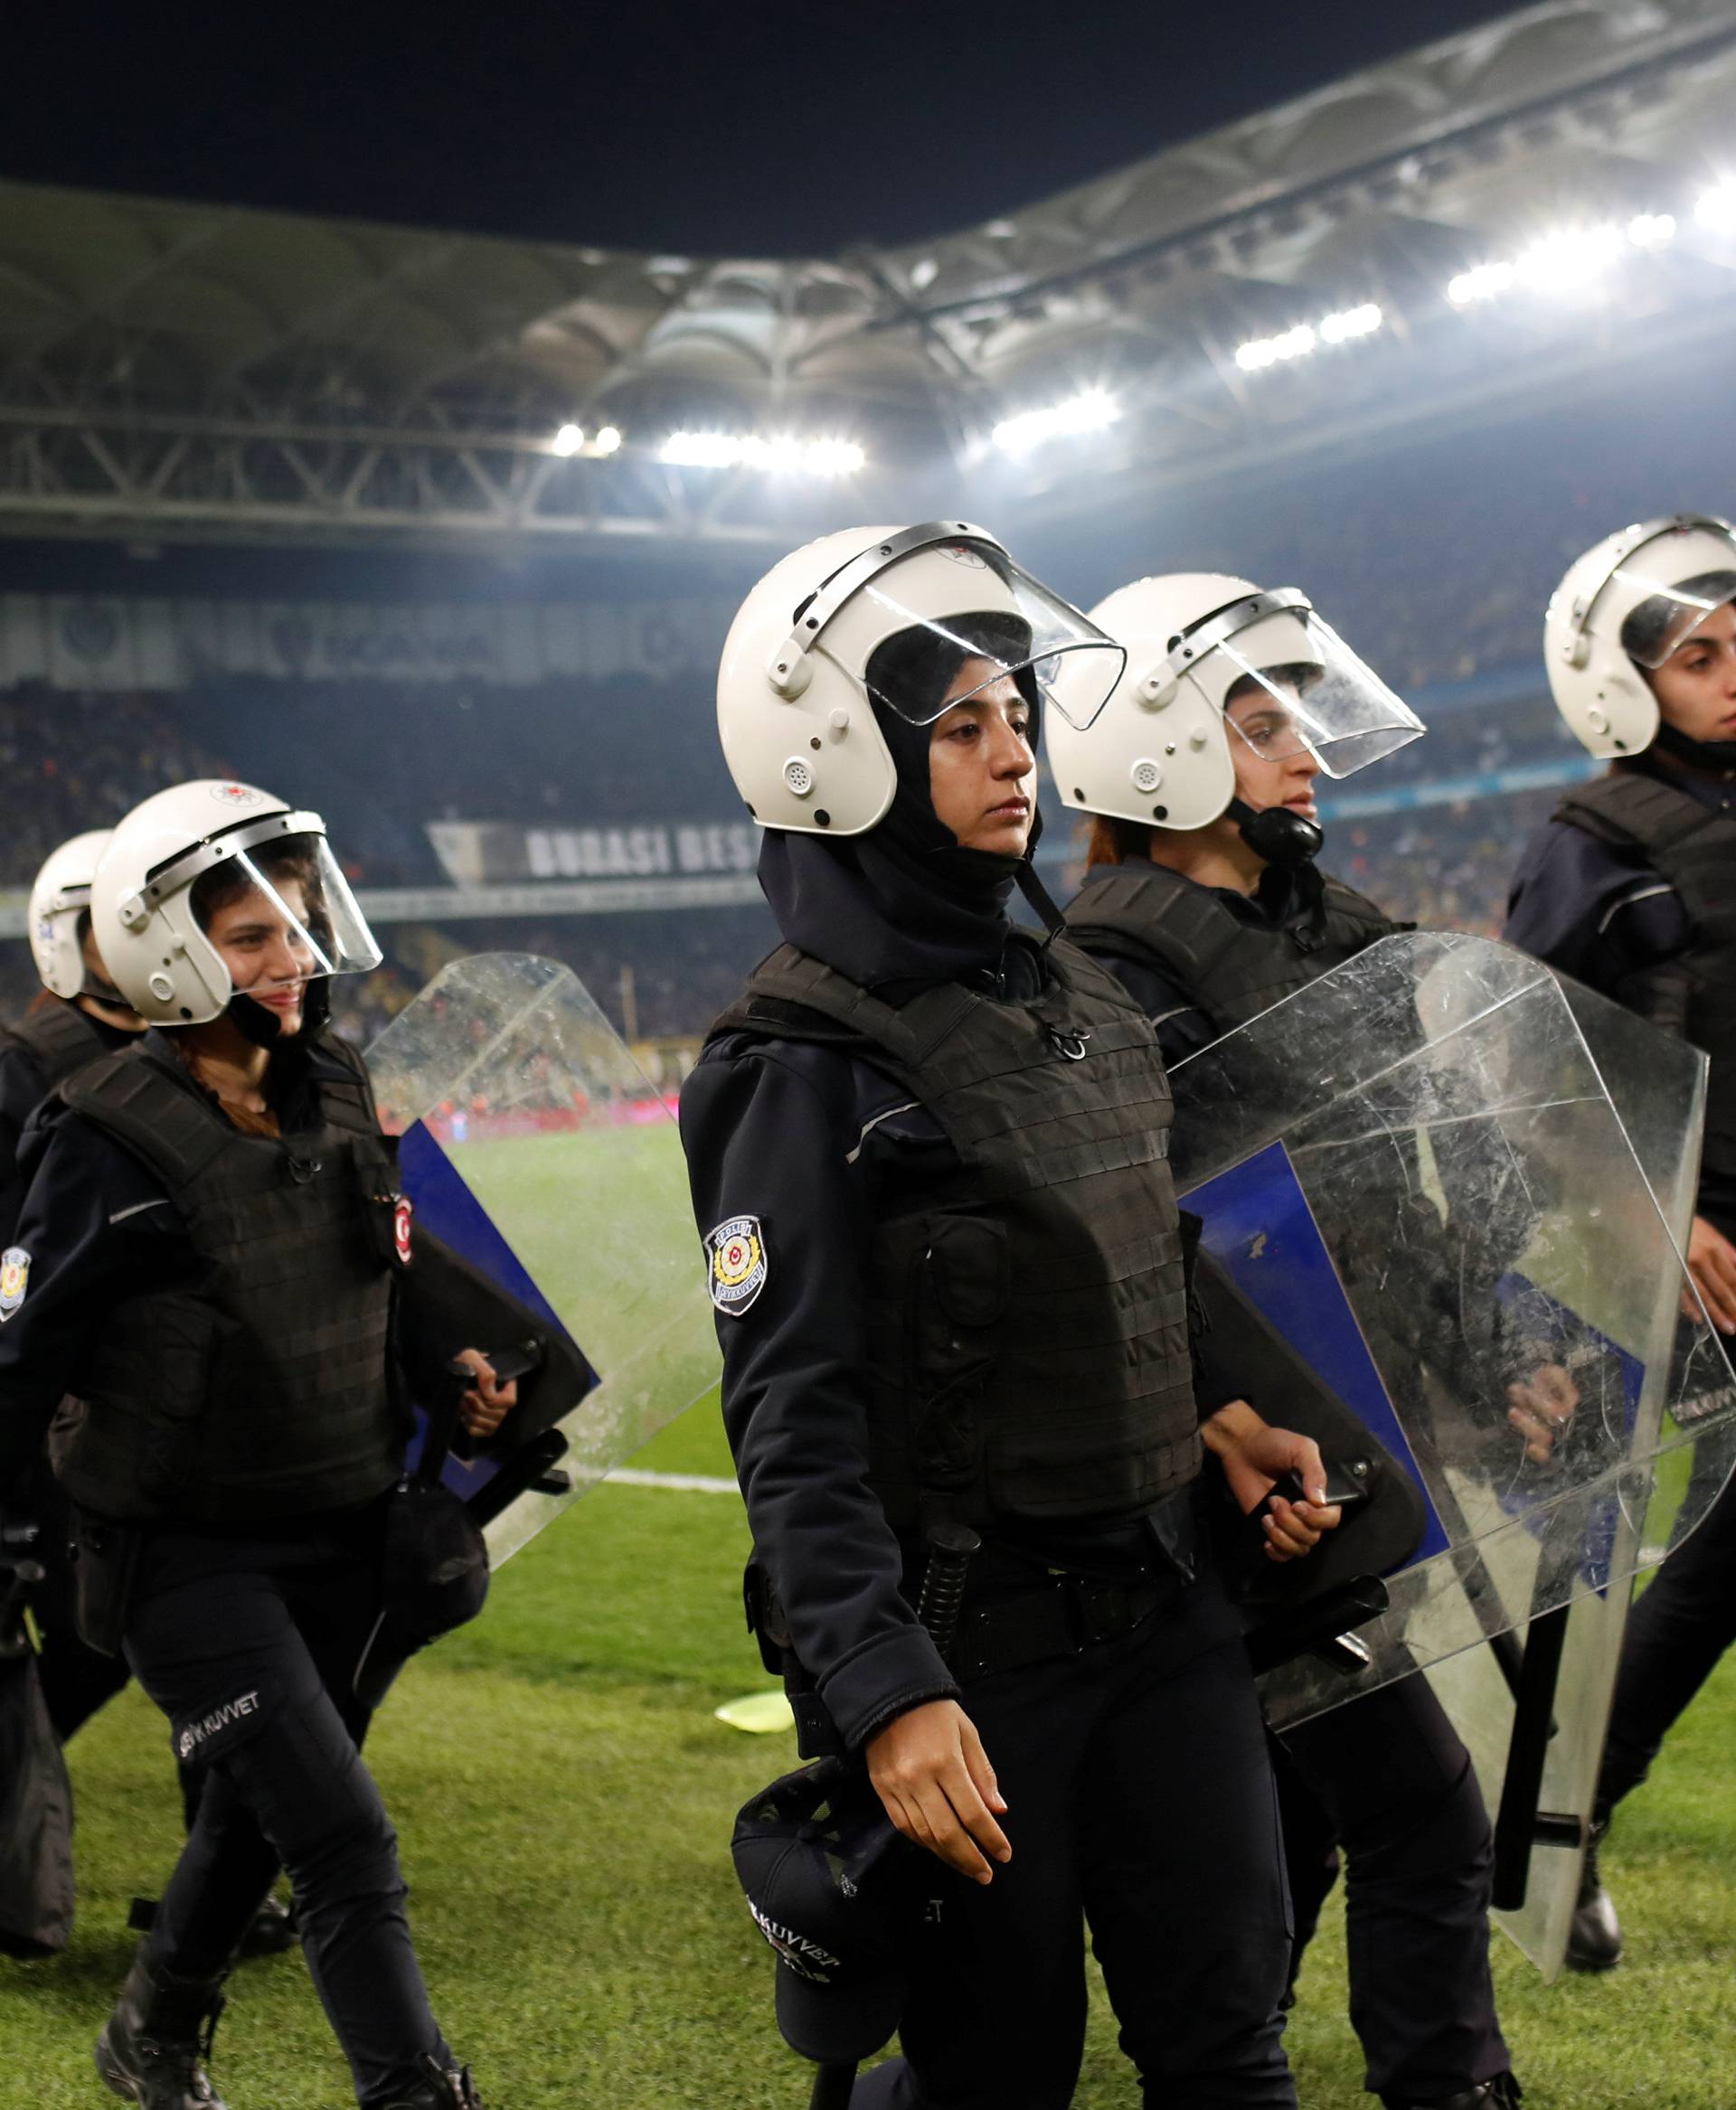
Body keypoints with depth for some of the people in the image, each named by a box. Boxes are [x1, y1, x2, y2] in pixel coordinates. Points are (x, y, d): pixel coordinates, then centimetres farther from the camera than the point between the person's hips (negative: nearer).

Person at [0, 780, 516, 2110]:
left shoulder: (334, 1089, 2)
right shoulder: (115, 1141, -19)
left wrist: (452, 1364, 9)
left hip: (337, 1532, 7)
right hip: (190, 1551, -7)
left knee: (256, 1814, 24)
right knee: (348, 1843, -13)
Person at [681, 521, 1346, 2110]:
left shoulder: (1079, 998, 9)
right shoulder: (808, 1068, -14)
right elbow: (796, 1424, -19)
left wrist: (1209, 1415, 6)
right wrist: (887, 1696, -26)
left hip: (1162, 1600, 7)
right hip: (965, 1638, -6)